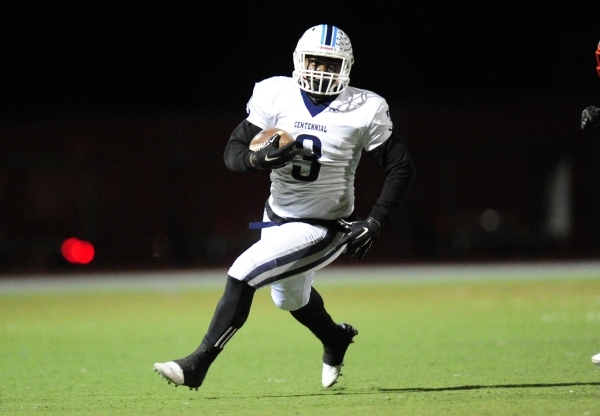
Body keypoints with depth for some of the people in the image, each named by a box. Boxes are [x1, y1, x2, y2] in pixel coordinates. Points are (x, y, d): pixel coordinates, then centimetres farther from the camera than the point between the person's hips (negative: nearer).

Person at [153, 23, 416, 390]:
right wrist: (259, 159, -30)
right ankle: (336, 339, 60)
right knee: (290, 298, 27)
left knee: (243, 275, -19)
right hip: (278, 218, 6)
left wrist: (374, 224, -19)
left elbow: (402, 169, -10)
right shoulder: (276, 96, -10)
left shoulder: (363, 111, -17)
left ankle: (199, 364, -10)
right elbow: (233, 152, -7)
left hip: (322, 229, -6)